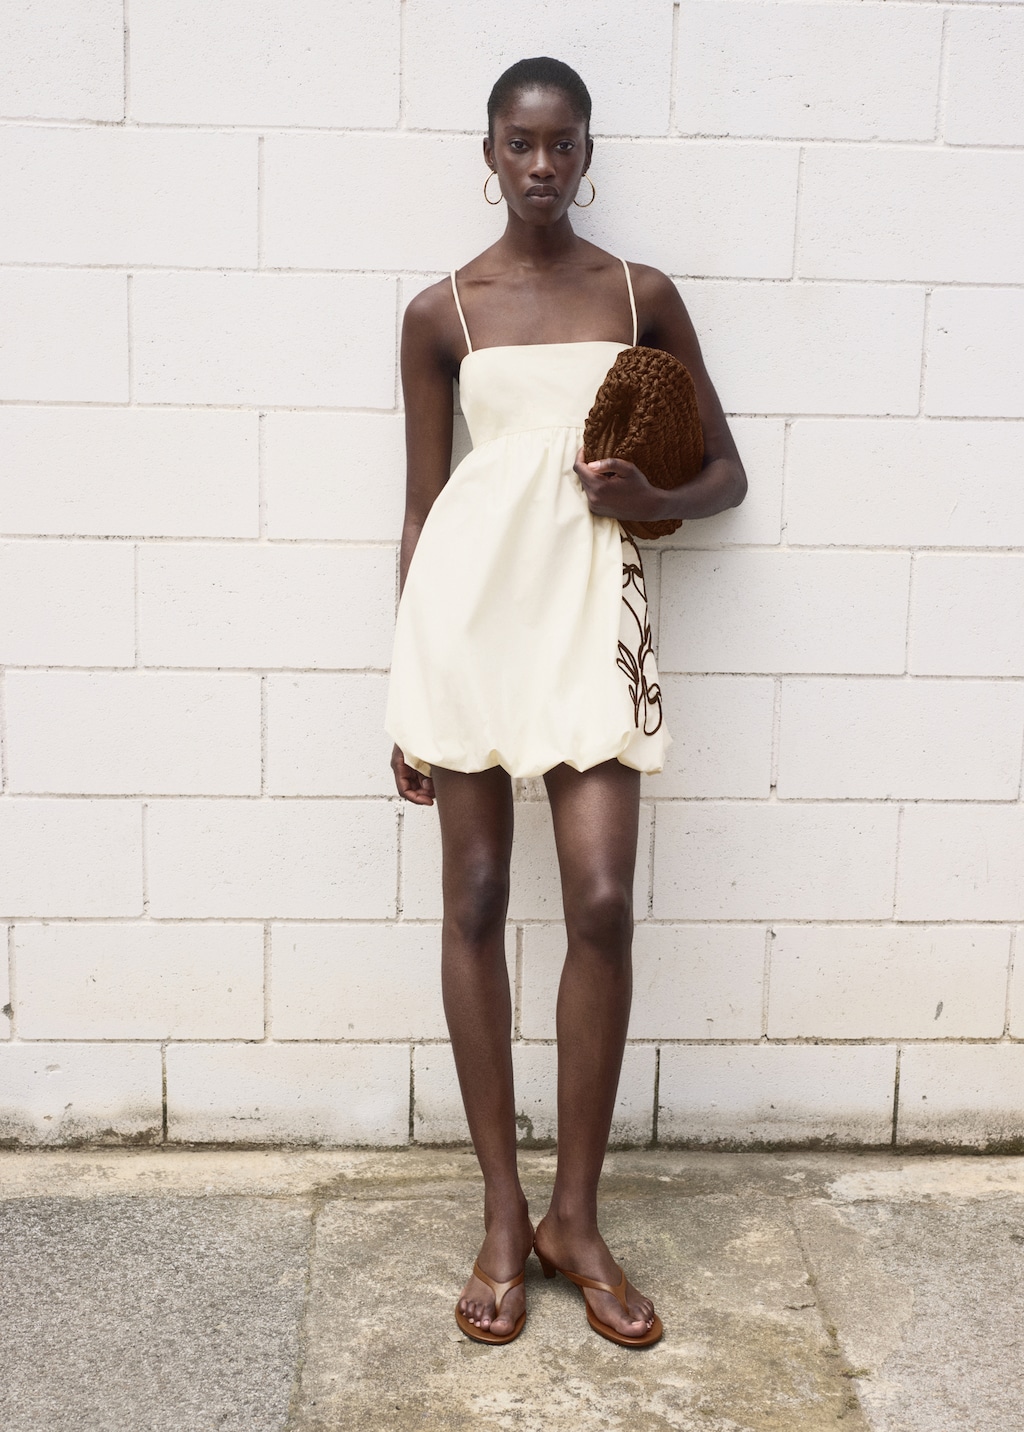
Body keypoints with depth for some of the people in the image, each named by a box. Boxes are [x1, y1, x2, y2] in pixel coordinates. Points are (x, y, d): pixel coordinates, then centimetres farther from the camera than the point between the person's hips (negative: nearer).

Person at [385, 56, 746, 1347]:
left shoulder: (643, 296, 9)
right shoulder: (440, 311, 7)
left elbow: (726, 472, 13)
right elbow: (421, 504, 8)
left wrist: (651, 498, -10)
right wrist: (403, 696, 6)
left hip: (589, 607, 0)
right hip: (468, 603, 0)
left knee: (602, 902, -8)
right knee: (475, 901, 2)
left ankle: (575, 1214, 11)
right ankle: (502, 1213, 16)